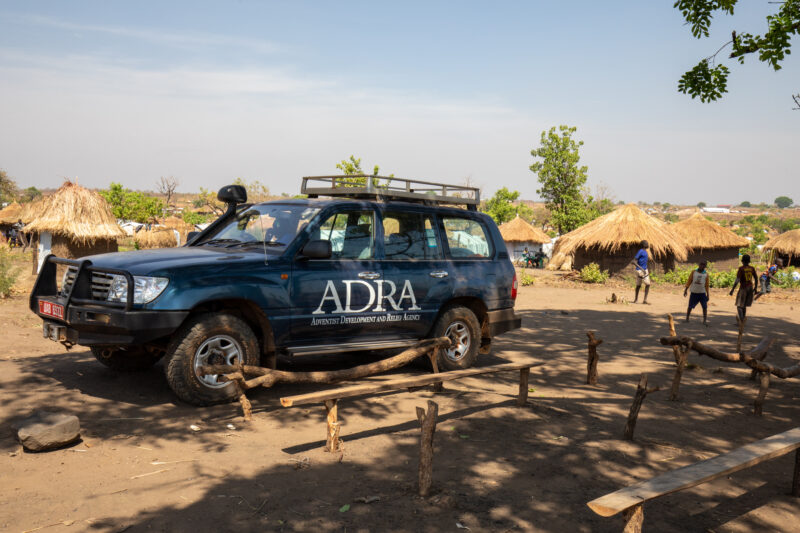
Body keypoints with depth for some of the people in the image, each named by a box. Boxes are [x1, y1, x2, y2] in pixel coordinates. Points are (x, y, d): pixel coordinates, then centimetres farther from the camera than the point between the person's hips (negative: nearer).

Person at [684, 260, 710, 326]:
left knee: (705, 307, -8)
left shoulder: (706, 274, 3)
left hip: (702, 293, 0)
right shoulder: (693, 272, 1)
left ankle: (705, 320, -2)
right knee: (690, 306, 4)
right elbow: (689, 281, 4)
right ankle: (687, 318, 21)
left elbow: (706, 285, 7)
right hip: (694, 293, 0)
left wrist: (708, 294, 4)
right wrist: (685, 290, -1)